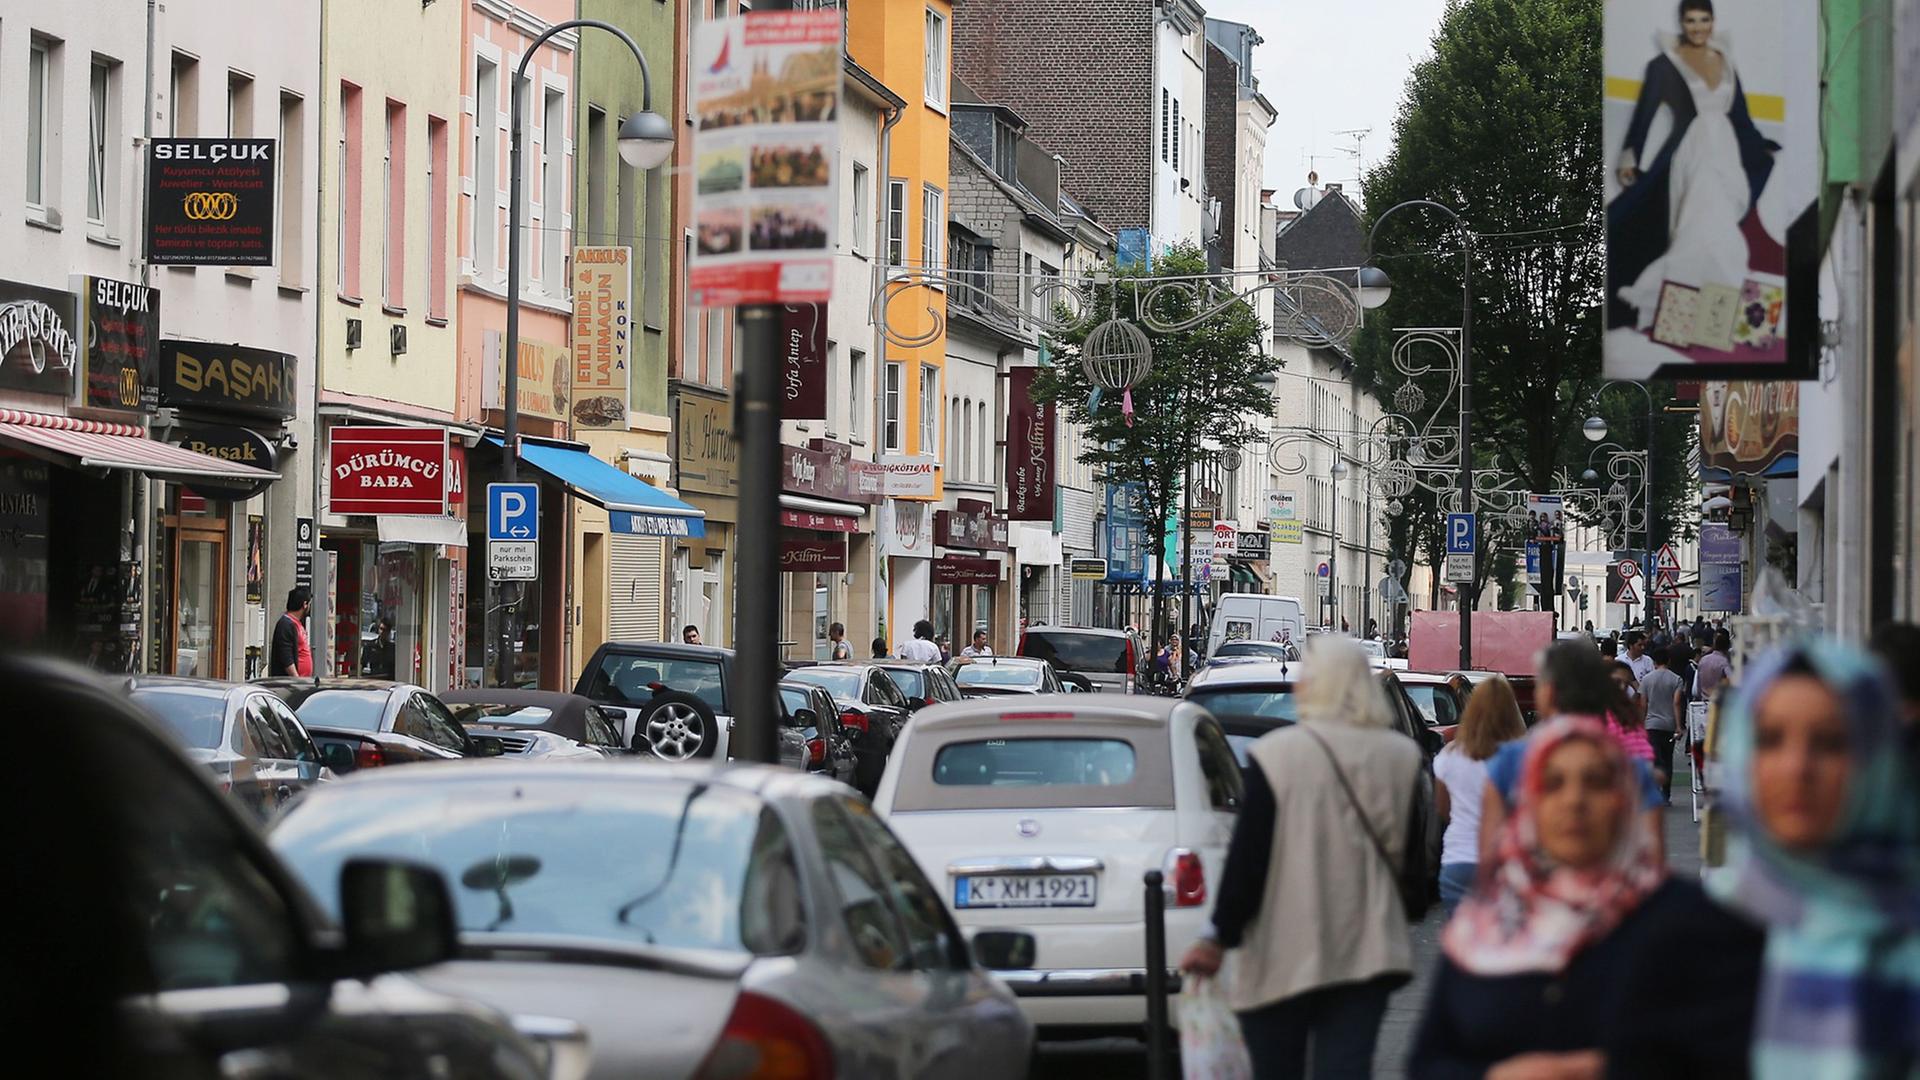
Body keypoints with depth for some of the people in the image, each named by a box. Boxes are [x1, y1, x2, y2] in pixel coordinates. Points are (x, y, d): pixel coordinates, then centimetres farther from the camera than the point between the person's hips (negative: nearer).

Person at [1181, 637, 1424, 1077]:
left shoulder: (1276, 754, -10)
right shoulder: (1403, 756, 3)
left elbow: (1246, 859, -9)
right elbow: (1414, 853, 10)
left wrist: (1219, 938, -1)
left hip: (1283, 954, -3)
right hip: (1368, 953, 3)